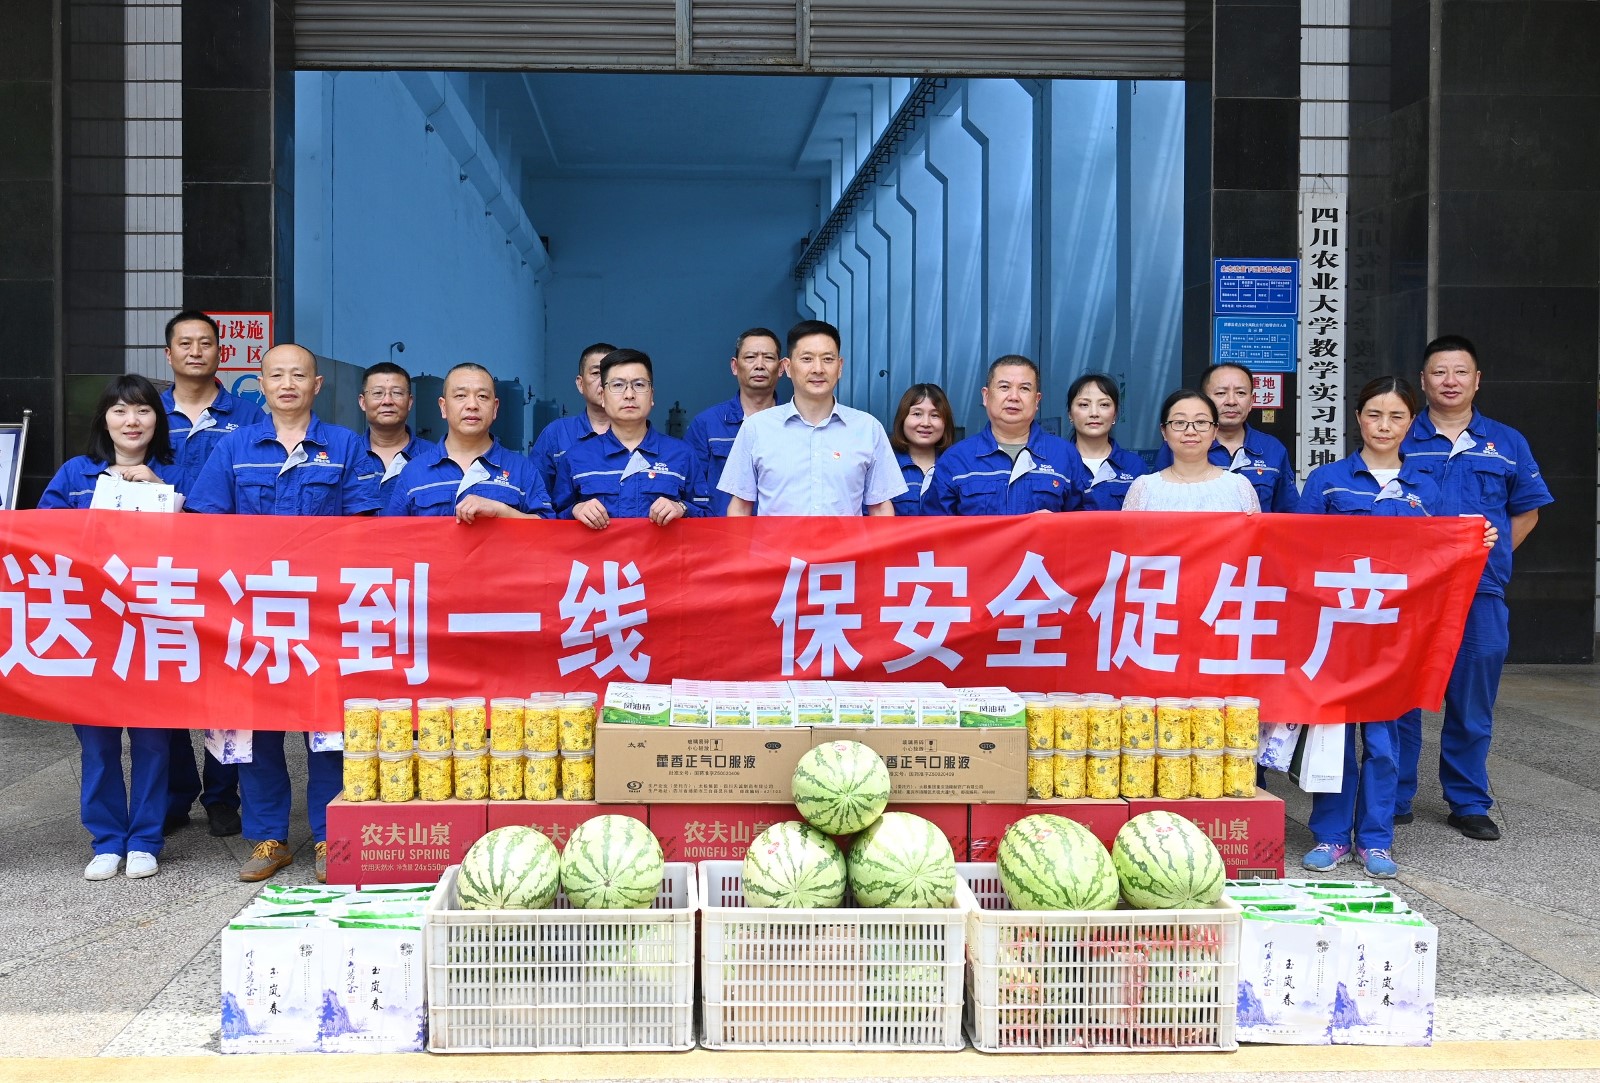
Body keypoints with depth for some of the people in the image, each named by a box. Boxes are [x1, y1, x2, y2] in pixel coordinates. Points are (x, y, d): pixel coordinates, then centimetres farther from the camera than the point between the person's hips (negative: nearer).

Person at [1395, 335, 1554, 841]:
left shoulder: (1506, 443, 11)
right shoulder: (1399, 441, 4)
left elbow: (1525, 512, 17)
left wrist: (1491, 554, 5)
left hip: (1480, 592, 2)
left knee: (1472, 703, 7)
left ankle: (1470, 803, 18)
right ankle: (1393, 800, 13)